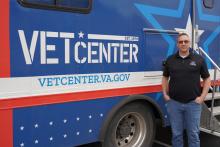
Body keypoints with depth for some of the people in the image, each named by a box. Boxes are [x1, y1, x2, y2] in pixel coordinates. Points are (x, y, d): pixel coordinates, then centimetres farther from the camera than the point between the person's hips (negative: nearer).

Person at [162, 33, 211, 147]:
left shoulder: (199, 59, 0)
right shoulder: (170, 60, 5)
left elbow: (207, 79, 4)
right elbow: (165, 77, 14)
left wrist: (202, 97, -5)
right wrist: (165, 94, 5)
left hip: (193, 103, -1)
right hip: (174, 103, 2)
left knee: (193, 133, 9)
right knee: (176, 133, 12)